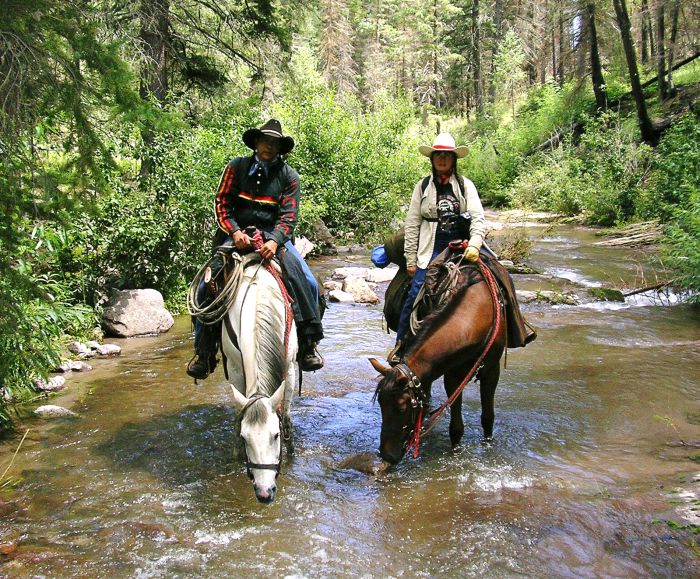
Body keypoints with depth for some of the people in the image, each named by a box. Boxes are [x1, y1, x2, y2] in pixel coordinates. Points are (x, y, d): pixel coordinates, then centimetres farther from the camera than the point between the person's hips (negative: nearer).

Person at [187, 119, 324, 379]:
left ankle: (309, 342, -11)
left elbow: (289, 215, -3)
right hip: (238, 235, 0)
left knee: (306, 281, -22)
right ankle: (204, 352, -7)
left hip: (274, 235, 0)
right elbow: (221, 204, 2)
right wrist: (235, 232, -15)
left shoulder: (289, 175, 5)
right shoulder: (236, 167, 5)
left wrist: (274, 241, -21)